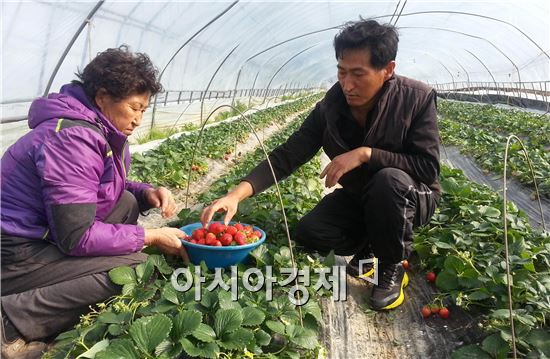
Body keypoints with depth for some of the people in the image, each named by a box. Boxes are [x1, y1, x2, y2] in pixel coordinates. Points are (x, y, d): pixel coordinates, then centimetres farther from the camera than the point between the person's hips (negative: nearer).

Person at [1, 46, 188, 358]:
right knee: (138, 266, -16)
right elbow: (77, 238, -25)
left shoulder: (101, 131, 5)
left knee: (127, 204, 7)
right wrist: (152, 236, -16)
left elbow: (110, 189, 18)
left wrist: (147, 192, -4)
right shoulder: (74, 138, -24)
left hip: (45, 235, 10)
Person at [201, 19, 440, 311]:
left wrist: (366, 154, -36)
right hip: (356, 198, 3)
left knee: (390, 179, -37)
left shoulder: (417, 98, -22)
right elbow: (289, 154, -17)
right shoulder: (332, 106, -14)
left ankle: (393, 267, -10)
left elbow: (429, 168, -25)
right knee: (307, 234, -19)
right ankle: (370, 245, 11)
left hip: (412, 197, -3)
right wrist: (238, 193, -31)